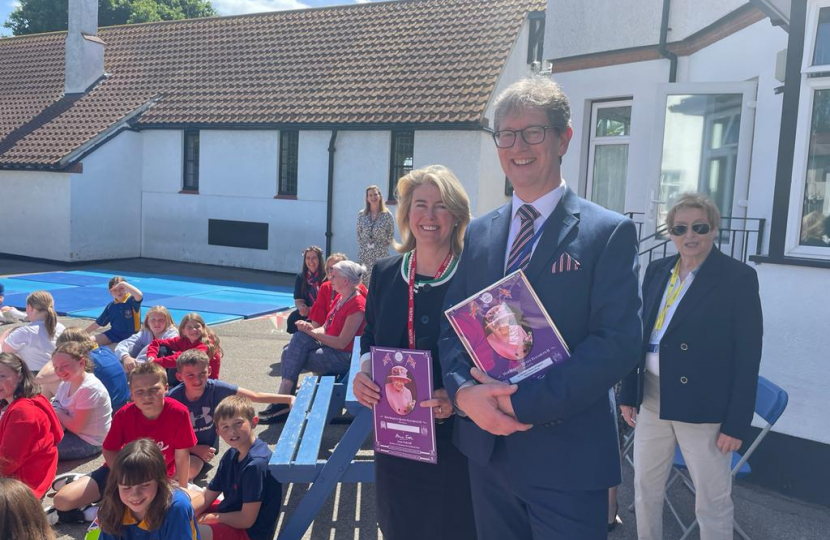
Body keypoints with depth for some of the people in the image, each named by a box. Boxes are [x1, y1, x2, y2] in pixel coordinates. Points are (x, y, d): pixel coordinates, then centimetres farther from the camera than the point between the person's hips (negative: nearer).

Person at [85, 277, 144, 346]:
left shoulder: (132, 301, -12)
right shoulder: (110, 306, 4)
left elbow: (139, 295, -39)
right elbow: (98, 323, 15)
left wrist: (123, 284, -32)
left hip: (131, 336, -5)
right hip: (114, 333, 5)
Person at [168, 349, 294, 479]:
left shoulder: (216, 389, -19)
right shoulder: (173, 398, -20)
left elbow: (255, 397, -17)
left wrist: (289, 398, -25)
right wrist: (195, 449, -20)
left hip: (206, 448, -1)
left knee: (191, 469, -27)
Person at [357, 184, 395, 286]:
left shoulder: (387, 215, -1)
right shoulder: (361, 214, 6)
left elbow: (391, 236, 2)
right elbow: (358, 234, 11)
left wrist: (381, 246, -1)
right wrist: (363, 246, 5)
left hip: (381, 254, -2)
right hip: (364, 254, 2)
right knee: (364, 282, 1)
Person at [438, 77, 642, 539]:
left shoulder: (609, 232, -8)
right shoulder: (478, 234, 8)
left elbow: (619, 342, -15)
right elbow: (452, 329, 7)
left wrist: (523, 401, -19)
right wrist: (465, 392, -13)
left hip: (568, 456, -4)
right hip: (487, 448, 5)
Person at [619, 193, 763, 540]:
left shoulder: (739, 277, -8)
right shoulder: (657, 271, 7)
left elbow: (748, 356, -10)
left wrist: (736, 423, -12)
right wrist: (628, 393, 9)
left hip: (703, 406, -5)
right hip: (652, 398, 5)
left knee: (712, 501, 9)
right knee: (645, 488, 15)